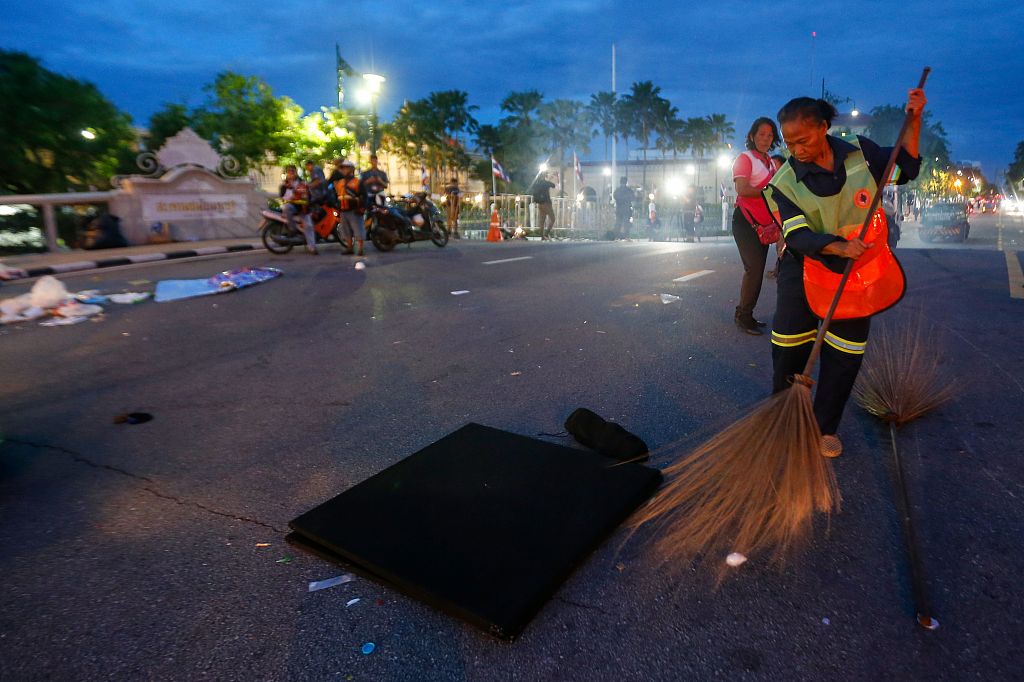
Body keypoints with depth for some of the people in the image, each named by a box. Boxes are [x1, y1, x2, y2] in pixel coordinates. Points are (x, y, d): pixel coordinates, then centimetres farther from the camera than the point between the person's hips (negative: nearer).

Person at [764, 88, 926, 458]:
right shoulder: (785, 181, -12)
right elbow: (798, 235, -22)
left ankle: (825, 428, 22)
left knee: (845, 354, 5)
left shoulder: (860, 153, -3)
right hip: (804, 269, -2)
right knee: (788, 348, 0)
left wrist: (913, 119, 2)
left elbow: (905, 167, 14)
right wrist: (839, 247, -37)